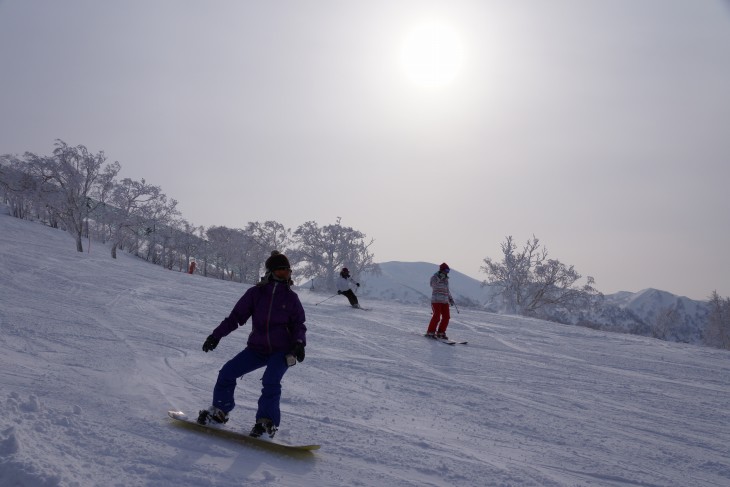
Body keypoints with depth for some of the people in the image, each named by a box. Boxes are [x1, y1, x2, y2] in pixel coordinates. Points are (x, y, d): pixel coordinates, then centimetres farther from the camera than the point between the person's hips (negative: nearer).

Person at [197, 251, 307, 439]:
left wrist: (299, 343, -16)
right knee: (227, 373, -4)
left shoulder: (291, 298, -1)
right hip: (257, 348, 2)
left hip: (282, 351, -2)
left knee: (270, 381, -25)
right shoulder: (256, 293, -2)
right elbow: (236, 316, 1)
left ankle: (267, 422, -9)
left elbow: (299, 325, 4)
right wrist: (216, 335, -5)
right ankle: (219, 411, 18)